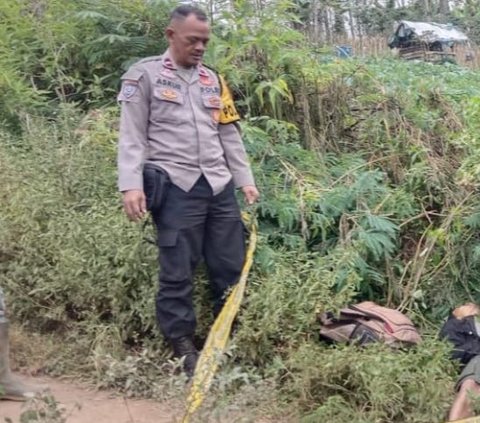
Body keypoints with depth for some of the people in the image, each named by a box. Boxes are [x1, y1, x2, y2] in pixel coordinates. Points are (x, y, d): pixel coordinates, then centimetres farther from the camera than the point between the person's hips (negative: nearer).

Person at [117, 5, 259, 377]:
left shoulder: (213, 80, 19)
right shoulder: (144, 75, 2)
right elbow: (132, 136, -3)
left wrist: (245, 180, 14)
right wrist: (131, 185, -13)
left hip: (219, 187, 6)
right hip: (175, 187, -5)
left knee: (231, 267, 8)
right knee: (177, 272, -1)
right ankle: (183, 346, 11)